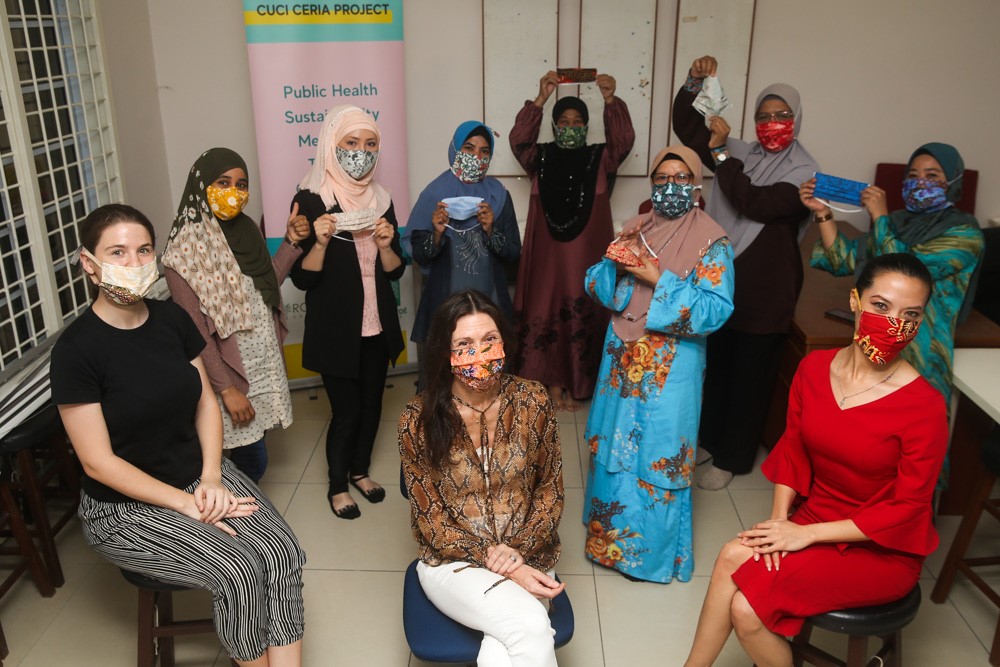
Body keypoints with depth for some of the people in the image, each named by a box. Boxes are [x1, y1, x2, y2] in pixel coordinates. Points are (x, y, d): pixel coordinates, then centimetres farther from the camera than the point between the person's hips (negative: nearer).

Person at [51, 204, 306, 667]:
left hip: (200, 474, 5)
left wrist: (211, 478, -8)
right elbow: (98, 462, -15)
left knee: (281, 550, -19)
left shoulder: (172, 319, 1)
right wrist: (187, 504, -18)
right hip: (126, 506, -5)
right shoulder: (77, 347, -16)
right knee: (238, 568, -24)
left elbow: (205, 401, 7)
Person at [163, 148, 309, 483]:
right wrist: (226, 389, -17)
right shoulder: (185, 249, -15)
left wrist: (291, 243, -1)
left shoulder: (246, 229, 4)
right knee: (253, 459, 2)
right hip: (230, 371, -6)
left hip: (265, 362, 6)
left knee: (252, 452, 14)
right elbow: (195, 331, -16)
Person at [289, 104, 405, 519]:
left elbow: (395, 271, 4)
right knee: (346, 410, 3)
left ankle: (360, 470, 39)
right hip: (335, 328, -5)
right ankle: (337, 486, 27)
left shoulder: (380, 199, 3)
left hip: (377, 326, 5)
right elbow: (302, 278, -13)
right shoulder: (310, 200, -12)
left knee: (372, 402, 16)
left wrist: (385, 244, -16)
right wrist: (321, 241, -29)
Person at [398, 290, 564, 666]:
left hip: (528, 555, 1)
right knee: (531, 628, -27)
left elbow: (550, 489, 2)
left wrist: (519, 550, -14)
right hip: (454, 560, -1)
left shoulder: (533, 401, -8)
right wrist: (498, 564, -17)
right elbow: (429, 519, -7)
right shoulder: (419, 419, -13)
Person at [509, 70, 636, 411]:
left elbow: (623, 140, -14)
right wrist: (541, 98, -24)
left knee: (584, 314, 3)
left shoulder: (600, 159, 4)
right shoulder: (541, 158, 5)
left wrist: (610, 100, -28)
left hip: (587, 254, 0)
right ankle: (553, 381, 14)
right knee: (548, 312, 3)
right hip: (548, 251, 0)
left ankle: (579, 382, 15)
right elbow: (519, 140, -13)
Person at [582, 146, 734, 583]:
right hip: (623, 360, 5)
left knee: (658, 458, 4)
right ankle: (610, 533, 37)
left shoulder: (711, 243, -9)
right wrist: (616, 263, -15)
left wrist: (659, 279, -23)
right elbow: (595, 286, 6)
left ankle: (653, 551, 25)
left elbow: (716, 311, -19)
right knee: (613, 446, 16)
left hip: (670, 371, -5)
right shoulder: (635, 230, 6)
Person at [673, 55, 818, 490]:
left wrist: (720, 152, -21)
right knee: (715, 365, 17)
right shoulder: (739, 154, 5)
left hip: (765, 291, -4)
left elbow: (757, 204, -24)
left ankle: (731, 458, 23)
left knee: (750, 376, 7)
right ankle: (709, 439, 36)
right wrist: (694, 84, -11)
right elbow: (687, 128, 5)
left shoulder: (804, 171, -9)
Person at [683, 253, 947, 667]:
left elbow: (907, 508, -16)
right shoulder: (815, 368, -5)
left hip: (883, 550, -5)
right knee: (733, 558, -22)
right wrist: (779, 519, -11)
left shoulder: (924, 407, -21)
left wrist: (805, 534, -18)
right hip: (812, 518, 5)